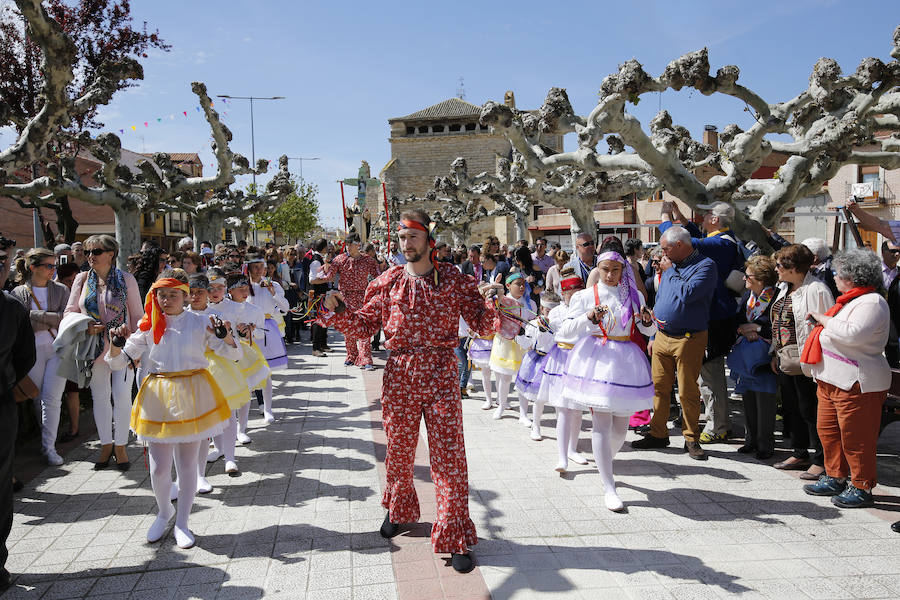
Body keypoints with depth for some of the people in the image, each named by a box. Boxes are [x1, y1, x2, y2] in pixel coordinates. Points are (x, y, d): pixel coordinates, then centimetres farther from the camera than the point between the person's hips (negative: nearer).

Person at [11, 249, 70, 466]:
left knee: (52, 398, -5)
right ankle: (46, 435, 26)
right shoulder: (19, 293, 4)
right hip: (32, 351, 1)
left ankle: (49, 446, -1)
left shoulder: (61, 290, 5)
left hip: (58, 349, -1)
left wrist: (38, 316, -12)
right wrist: (53, 319, -12)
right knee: (37, 398, 8)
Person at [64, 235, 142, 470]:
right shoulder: (82, 279, 4)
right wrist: (85, 328, -11)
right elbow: (70, 312, 9)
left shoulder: (126, 280, -2)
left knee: (122, 396, -3)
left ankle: (120, 446, 12)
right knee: (100, 397, 10)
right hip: (95, 349, 3)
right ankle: (106, 445, 24)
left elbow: (137, 315, 2)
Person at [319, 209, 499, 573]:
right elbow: (365, 324, 7)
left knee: (449, 455, -2)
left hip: (441, 374, -2)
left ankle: (454, 538, 11)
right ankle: (398, 511, 44)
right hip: (400, 374, 2)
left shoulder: (453, 279, 0)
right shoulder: (389, 281, 4)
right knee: (399, 449, 16)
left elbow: (482, 323, -2)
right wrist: (336, 311, -7)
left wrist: (495, 306, -23)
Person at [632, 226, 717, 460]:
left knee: (688, 392, 0)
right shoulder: (671, 266, 16)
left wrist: (670, 271, -9)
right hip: (662, 337, 7)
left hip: (689, 340, -7)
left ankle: (691, 439, 13)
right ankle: (658, 434, 19)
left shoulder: (705, 266, -7)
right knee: (658, 387, 9)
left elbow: (687, 294, -23)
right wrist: (653, 336, 18)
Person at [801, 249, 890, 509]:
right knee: (827, 430, 16)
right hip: (831, 380, 10)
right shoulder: (851, 300, 17)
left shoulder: (871, 303, -14)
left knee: (855, 438, -1)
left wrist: (825, 320, -18)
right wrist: (823, 322, 12)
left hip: (856, 383, -10)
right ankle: (836, 478, 29)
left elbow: (853, 334, -30)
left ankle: (862, 488, 11)